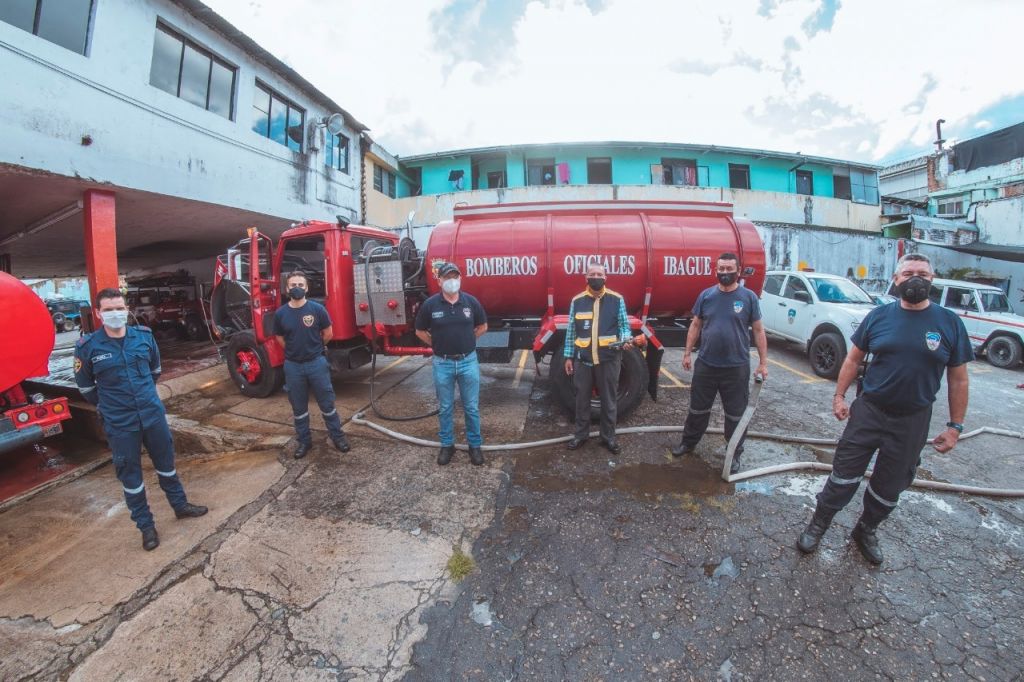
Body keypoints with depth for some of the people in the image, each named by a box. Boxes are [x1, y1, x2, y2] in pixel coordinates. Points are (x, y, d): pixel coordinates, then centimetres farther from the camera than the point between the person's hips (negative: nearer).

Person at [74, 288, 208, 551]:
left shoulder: (144, 335, -4)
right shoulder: (88, 346, -12)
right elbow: (85, 385, 4)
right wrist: (106, 406, 9)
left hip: (153, 413, 2)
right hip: (119, 423, -2)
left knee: (166, 463, 17)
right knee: (130, 474, 10)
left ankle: (180, 505, 36)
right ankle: (146, 525, 26)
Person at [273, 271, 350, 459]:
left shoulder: (317, 309, -8)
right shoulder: (280, 313, -2)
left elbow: (328, 333, 3)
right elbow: (280, 338, 12)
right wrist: (295, 350, 10)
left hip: (317, 363, -2)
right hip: (293, 366, 2)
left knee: (327, 403, 7)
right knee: (298, 408, 13)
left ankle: (338, 436, 22)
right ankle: (304, 441, 28)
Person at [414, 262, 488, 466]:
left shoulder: (471, 301, -3)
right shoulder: (430, 304, -7)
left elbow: (482, 326, 11)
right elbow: (420, 331, 7)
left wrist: (466, 341, 8)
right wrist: (437, 345, 3)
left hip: (468, 361, 1)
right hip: (442, 363, 0)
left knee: (471, 407, 9)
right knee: (445, 408, 13)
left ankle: (475, 445, 25)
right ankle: (447, 445, 29)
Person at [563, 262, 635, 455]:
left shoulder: (617, 299, 1)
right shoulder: (577, 301, 4)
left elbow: (624, 325, 5)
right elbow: (571, 330, 7)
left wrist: (626, 339, -17)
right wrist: (568, 356, 6)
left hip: (609, 358, -1)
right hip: (583, 358, 1)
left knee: (609, 399, 10)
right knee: (582, 398, 12)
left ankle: (608, 437, 25)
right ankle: (581, 434, 28)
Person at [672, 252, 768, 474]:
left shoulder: (749, 297, -3)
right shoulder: (706, 295, 2)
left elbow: (758, 331, -1)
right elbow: (695, 325, 8)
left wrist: (763, 362, -4)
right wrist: (687, 353, 4)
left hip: (736, 367, -2)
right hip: (705, 364, 2)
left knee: (736, 414, 10)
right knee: (698, 408, 15)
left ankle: (735, 454, 26)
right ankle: (688, 443, 32)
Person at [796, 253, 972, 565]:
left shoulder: (950, 323, -4)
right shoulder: (879, 316, -4)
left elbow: (958, 379, 1)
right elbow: (853, 359, 4)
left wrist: (955, 425, -1)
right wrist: (839, 395, -1)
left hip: (913, 421, 1)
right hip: (868, 411, -1)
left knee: (890, 487, 16)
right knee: (844, 475, 6)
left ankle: (867, 531, 38)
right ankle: (817, 526, 22)